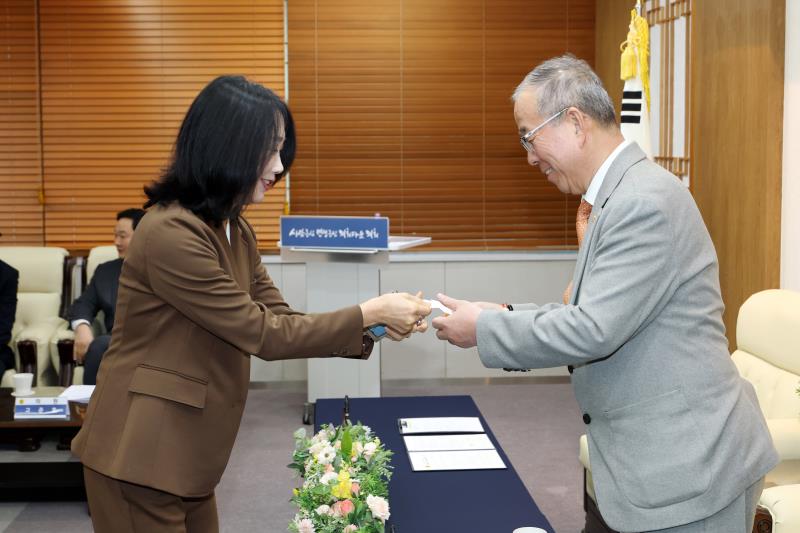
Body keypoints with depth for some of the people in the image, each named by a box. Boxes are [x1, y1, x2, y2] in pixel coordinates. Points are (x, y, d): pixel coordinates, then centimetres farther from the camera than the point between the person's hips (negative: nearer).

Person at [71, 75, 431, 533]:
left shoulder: (236, 232, 8)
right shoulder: (171, 233, -23)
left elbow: (282, 323, 6)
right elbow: (262, 333, -19)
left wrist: (375, 328, -6)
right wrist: (368, 314, -14)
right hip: (141, 457, -9)